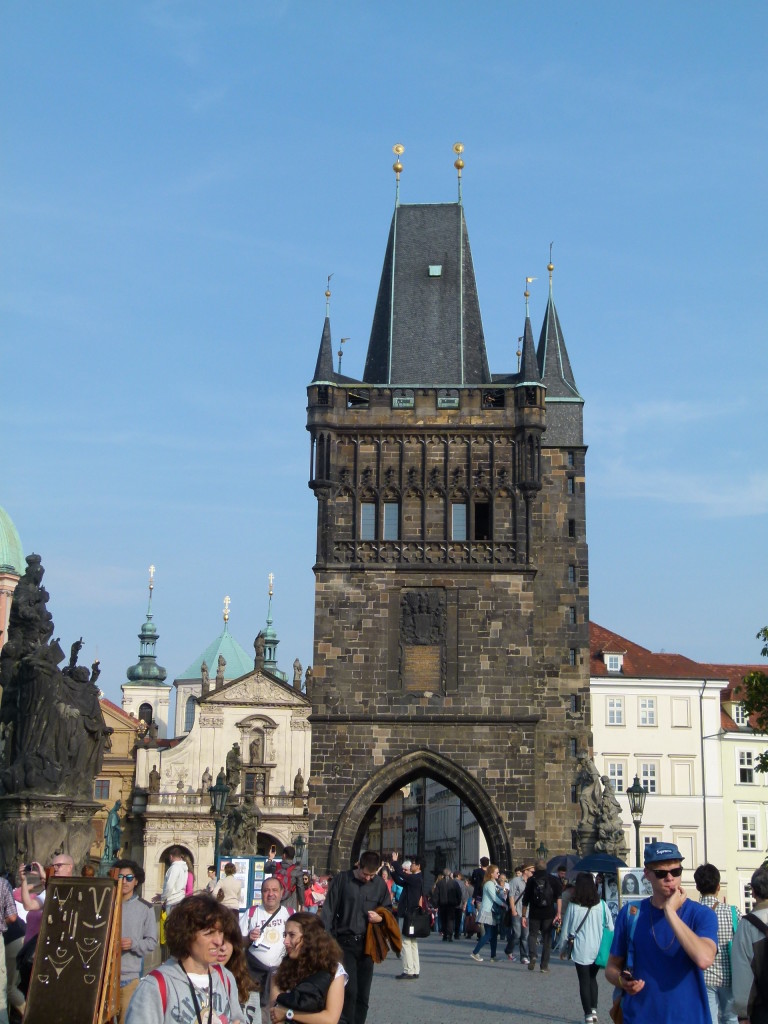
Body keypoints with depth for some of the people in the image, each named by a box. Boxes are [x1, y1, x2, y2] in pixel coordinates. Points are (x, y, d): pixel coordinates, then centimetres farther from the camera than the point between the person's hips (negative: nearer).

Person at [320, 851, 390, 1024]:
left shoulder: (380, 884, 4)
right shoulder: (342, 879, -4)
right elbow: (328, 910, -4)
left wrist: (380, 917, -7)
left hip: (367, 943, 3)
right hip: (345, 942, -3)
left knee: (363, 994, 7)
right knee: (349, 990, -13)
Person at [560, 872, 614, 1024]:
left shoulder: (573, 906, -10)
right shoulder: (601, 905, -5)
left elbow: (566, 929, -2)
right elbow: (610, 927, -1)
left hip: (581, 950, -3)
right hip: (598, 949, 3)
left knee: (584, 981, 8)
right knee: (592, 978, 21)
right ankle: (594, 1010, 14)